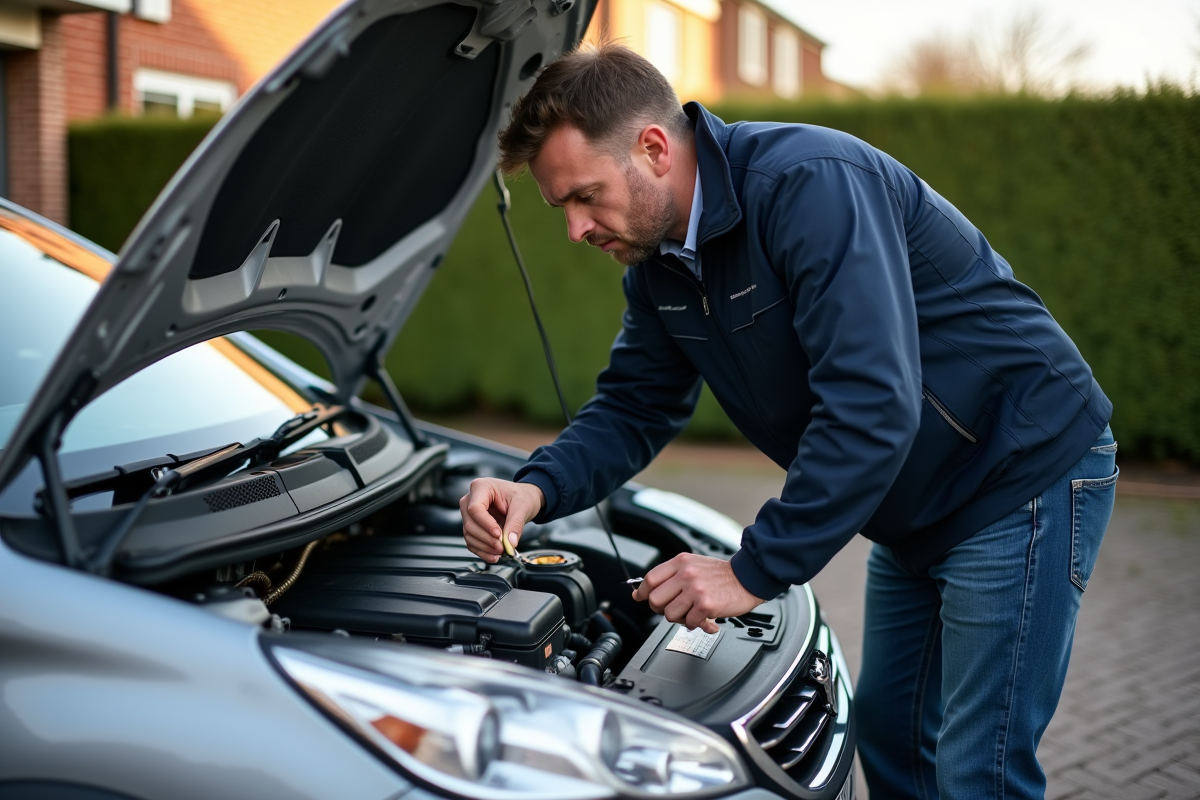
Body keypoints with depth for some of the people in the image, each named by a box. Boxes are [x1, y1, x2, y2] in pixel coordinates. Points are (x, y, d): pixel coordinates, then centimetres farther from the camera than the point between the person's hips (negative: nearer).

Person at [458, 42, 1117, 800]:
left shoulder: (811, 184, -30)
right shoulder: (659, 259, 0)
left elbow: (873, 406, -36)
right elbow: (634, 407, 5)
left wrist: (755, 571, -31)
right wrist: (538, 489, -16)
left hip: (1027, 473, -9)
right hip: (917, 511, 9)